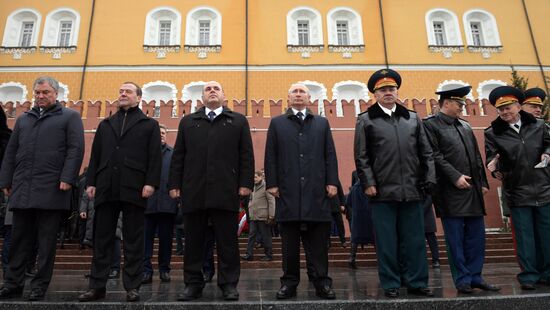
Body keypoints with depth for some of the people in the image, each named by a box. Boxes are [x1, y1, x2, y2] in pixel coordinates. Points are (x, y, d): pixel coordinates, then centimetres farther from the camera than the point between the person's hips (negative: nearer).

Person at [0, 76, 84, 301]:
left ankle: (40, 286, 12)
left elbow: (76, 149, -5)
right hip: (22, 190, 5)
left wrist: (67, 179, -14)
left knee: (46, 242, 2)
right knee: (19, 239, 10)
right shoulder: (23, 119, 21)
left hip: (51, 190, -5)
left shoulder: (69, 117, 5)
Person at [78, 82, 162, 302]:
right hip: (106, 189, 4)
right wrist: (91, 182, 6)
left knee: (133, 241, 1)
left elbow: (155, 157, 0)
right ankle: (97, 286, 14)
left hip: (134, 189, -4)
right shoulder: (105, 124, 22)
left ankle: (132, 287, 8)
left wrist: (151, 183, -11)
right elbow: (95, 155, 17)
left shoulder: (149, 125, 10)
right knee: (102, 239, 6)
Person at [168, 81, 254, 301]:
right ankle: (193, 284, 17)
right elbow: (178, 156, 13)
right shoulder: (187, 122, 19)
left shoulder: (238, 121, 13)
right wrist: (174, 184, 4)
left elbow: (246, 155, 6)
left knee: (227, 241, 2)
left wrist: (245, 183, -4)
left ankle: (229, 284, 12)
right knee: (193, 241, 7)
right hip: (193, 191, 2)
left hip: (225, 191, -2)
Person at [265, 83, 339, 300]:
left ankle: (321, 282, 11)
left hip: (316, 191, 1)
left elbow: (330, 155, 9)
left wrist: (332, 182, 0)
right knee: (289, 243, 5)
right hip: (288, 191, 0)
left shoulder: (322, 123, 16)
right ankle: (289, 282, 13)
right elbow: (270, 157, 7)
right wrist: (271, 183, -2)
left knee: (318, 243, 3)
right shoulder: (277, 123, 14)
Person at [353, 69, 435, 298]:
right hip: (383, 192, -3)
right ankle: (391, 285, 15)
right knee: (387, 242, 4)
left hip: (412, 190, 3)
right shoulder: (365, 120, 5)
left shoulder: (413, 118, 16)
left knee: (415, 240, 9)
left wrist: (429, 180, 4)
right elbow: (361, 156, -1)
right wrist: (368, 183, -8)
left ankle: (417, 282, 21)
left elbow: (426, 153, 13)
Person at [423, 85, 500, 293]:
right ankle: (463, 280, 12)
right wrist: (455, 176, -17)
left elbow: (477, 157, 19)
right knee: (456, 239, 1)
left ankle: (475, 277, 23)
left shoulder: (465, 126, 18)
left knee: (477, 236, 11)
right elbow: (435, 156, -13)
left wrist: (483, 182, 13)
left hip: (473, 191, 7)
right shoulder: (430, 125, -4)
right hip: (451, 192, -7)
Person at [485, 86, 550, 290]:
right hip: (517, 191, -2)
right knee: (524, 236, 3)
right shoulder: (492, 133, -4)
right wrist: (494, 166, -29)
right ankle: (529, 275, 14)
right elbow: (492, 157, -8)